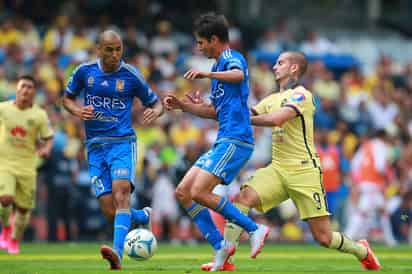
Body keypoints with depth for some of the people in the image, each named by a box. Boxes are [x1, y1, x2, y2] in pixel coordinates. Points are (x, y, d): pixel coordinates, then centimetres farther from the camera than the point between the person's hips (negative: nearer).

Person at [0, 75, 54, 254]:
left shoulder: (40, 115, -4)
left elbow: (49, 139, 1)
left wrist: (46, 149, -20)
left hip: (27, 166, 1)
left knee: (24, 207, 5)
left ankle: (14, 240, 31)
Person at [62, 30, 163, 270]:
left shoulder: (131, 75, -1)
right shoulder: (85, 71, 4)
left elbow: (155, 103, 10)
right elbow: (67, 98, 18)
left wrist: (155, 112, -14)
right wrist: (77, 110, -5)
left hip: (122, 142, -3)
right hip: (95, 146, 3)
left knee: (121, 190, -28)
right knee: (110, 212, -5)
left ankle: (117, 253, -40)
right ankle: (143, 216, 30)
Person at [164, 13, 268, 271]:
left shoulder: (232, 57, -6)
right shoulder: (220, 66, 24)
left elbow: (239, 75, -32)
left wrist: (207, 74, -44)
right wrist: (181, 105, 22)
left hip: (235, 140, -10)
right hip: (223, 142, 10)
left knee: (199, 192, -18)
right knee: (183, 192, 5)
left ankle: (254, 229, -9)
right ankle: (220, 246, 4)